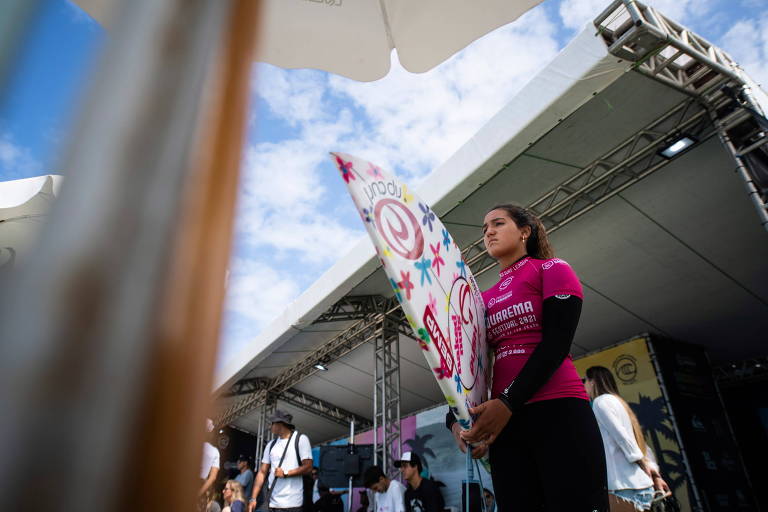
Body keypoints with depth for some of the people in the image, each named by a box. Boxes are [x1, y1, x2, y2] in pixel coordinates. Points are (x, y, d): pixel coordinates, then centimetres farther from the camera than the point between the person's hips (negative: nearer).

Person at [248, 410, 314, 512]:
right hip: (272, 502, 5)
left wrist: (285, 473, -12)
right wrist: (253, 498, 2)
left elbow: (308, 468, -8)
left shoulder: (301, 439, -2)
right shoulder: (271, 445, 15)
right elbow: (262, 472, 11)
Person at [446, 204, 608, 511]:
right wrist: (456, 418, -4)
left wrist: (508, 401, -16)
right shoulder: (484, 298, 18)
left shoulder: (552, 270, 5)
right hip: (504, 420, 5)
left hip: (558, 410, -4)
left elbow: (557, 342, -8)